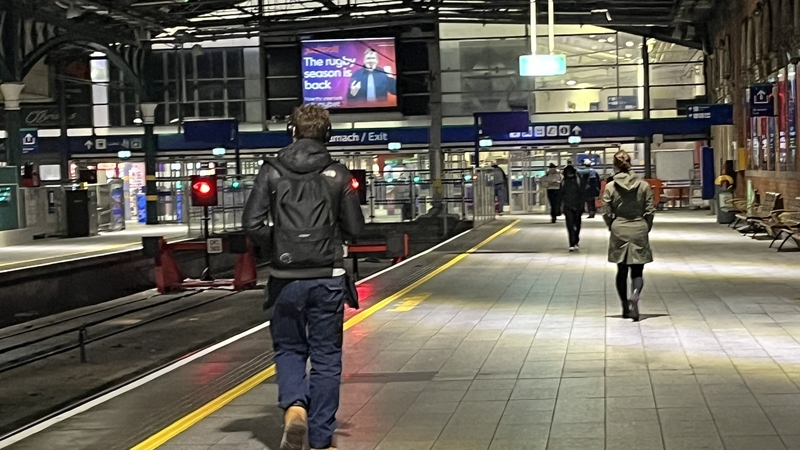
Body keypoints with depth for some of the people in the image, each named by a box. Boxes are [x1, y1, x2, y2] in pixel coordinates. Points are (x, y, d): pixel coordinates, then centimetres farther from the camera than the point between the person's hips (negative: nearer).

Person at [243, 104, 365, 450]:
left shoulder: (272, 172, -3)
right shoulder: (337, 174, -2)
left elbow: (252, 223, -8)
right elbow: (354, 227, 0)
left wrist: (277, 247, 9)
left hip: (286, 278, 0)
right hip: (328, 278, 0)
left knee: (289, 348, 17)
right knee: (326, 356, 9)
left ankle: (294, 405, -11)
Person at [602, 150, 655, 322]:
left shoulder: (610, 187, -6)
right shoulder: (643, 185, -3)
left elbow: (606, 213, -4)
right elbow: (650, 211, -2)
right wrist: (646, 229, 12)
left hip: (619, 232, 0)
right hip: (639, 230, 0)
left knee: (622, 271, 13)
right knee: (637, 271, 4)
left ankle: (626, 307, 18)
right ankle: (634, 297, -25)